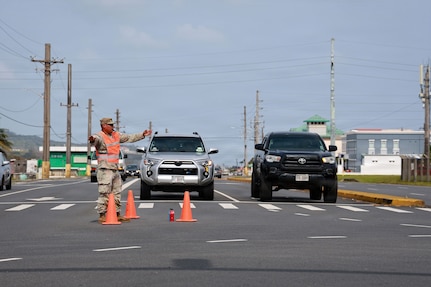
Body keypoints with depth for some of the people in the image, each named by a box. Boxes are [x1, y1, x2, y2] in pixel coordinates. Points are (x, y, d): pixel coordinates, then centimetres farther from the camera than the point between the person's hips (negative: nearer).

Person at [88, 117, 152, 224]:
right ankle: (102, 216, -4)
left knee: (117, 194, 15)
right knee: (104, 194, -9)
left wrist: (142, 135, 27)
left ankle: (117, 215, 25)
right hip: (105, 170, -9)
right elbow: (97, 140, -37)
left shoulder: (116, 135, 12)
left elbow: (129, 138, 23)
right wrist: (93, 140, -61)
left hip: (115, 170, 9)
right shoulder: (100, 136, -13)